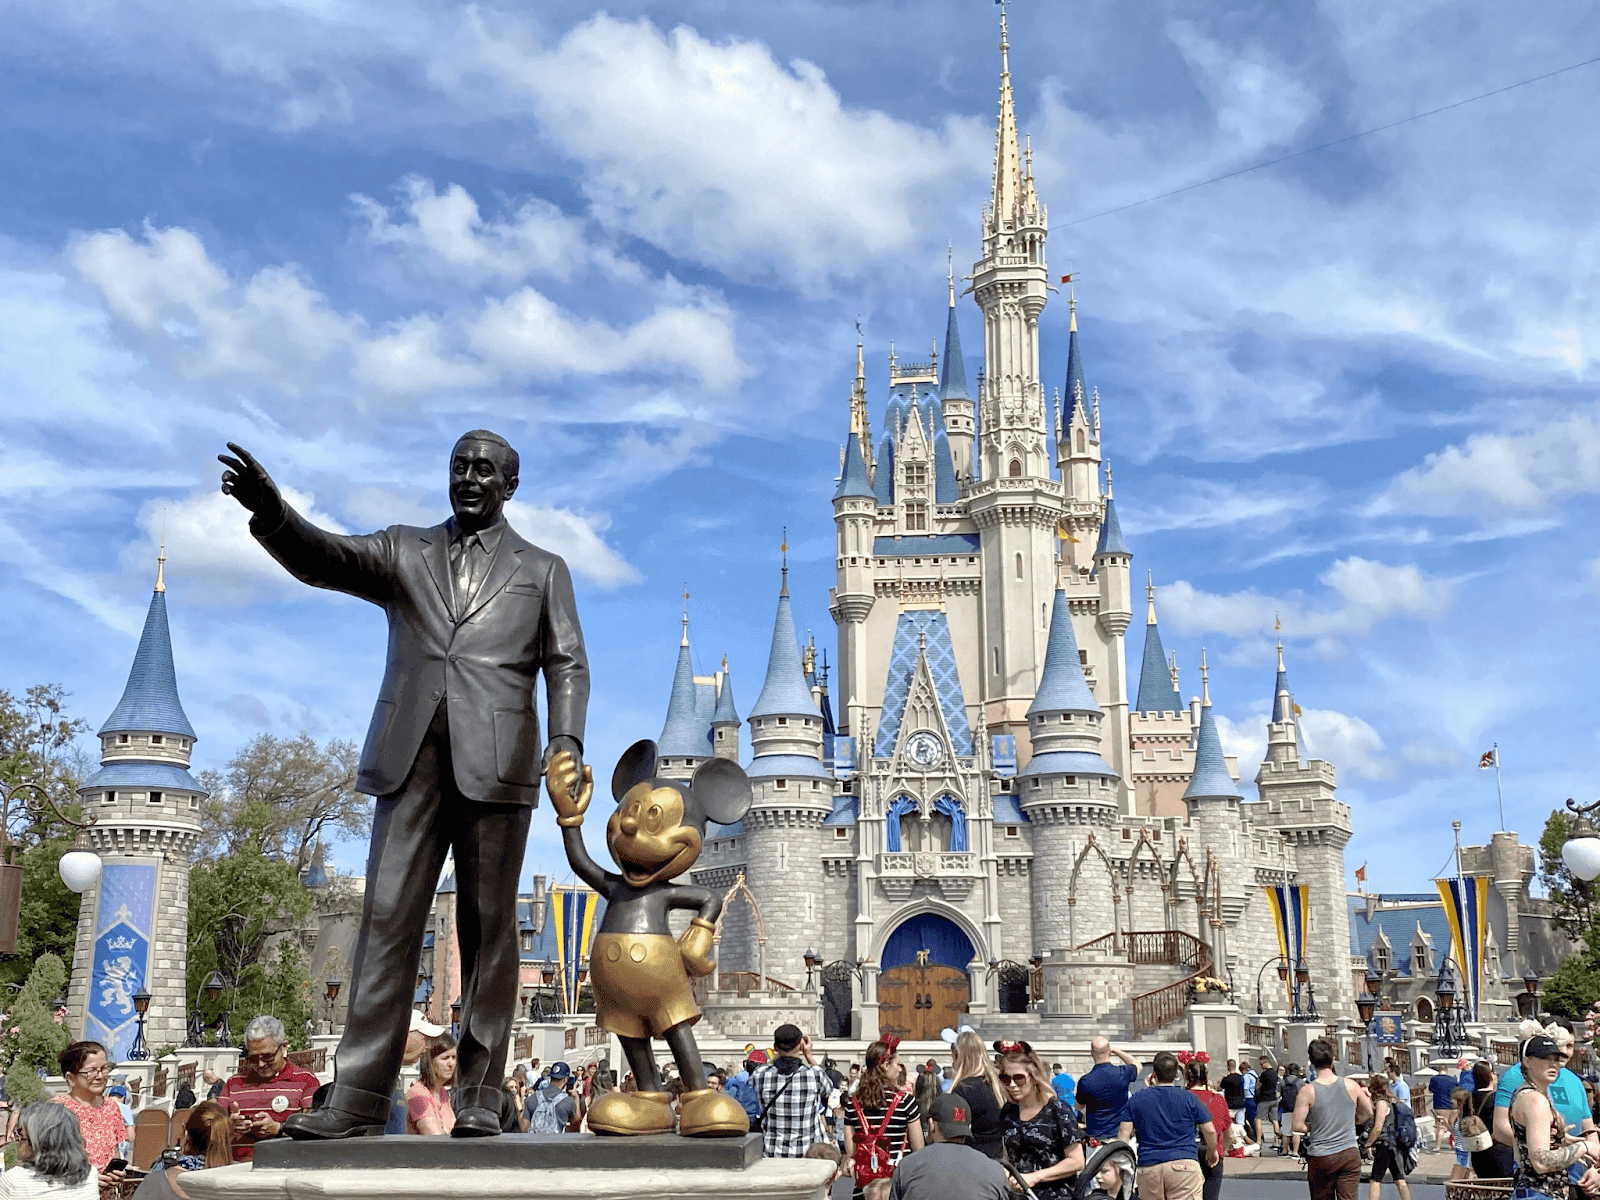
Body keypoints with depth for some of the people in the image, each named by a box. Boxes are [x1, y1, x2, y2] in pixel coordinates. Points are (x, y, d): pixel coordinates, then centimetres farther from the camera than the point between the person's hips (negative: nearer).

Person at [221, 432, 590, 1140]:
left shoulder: (543, 570, 17)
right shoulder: (403, 553, 19)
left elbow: (566, 665, 8)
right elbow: (322, 559, 2)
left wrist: (567, 742, -10)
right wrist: (271, 512, -19)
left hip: (494, 762, -1)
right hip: (410, 759, 1)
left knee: (487, 929, 0)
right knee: (387, 919, -5)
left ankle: (479, 1099, 4)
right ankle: (357, 1100, -6)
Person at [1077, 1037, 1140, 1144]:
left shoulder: (1084, 1081, -10)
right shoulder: (1123, 1073, -7)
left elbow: (1079, 1107, 11)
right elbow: (1137, 1064, 20)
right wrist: (1115, 1050, 22)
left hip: (1095, 1136, -1)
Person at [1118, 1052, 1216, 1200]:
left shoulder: (1136, 1099, 8)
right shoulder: (1189, 1098, 4)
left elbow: (1124, 1133, 5)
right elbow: (1210, 1131, 7)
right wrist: (1212, 1151, 27)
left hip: (1147, 1167, 2)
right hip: (1184, 1165, -2)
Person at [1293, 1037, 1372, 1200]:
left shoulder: (1307, 1092, -11)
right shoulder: (1351, 1086, -3)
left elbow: (1298, 1126, -13)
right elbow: (1368, 1114, 12)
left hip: (1320, 1158, -1)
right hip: (1350, 1155, 1)